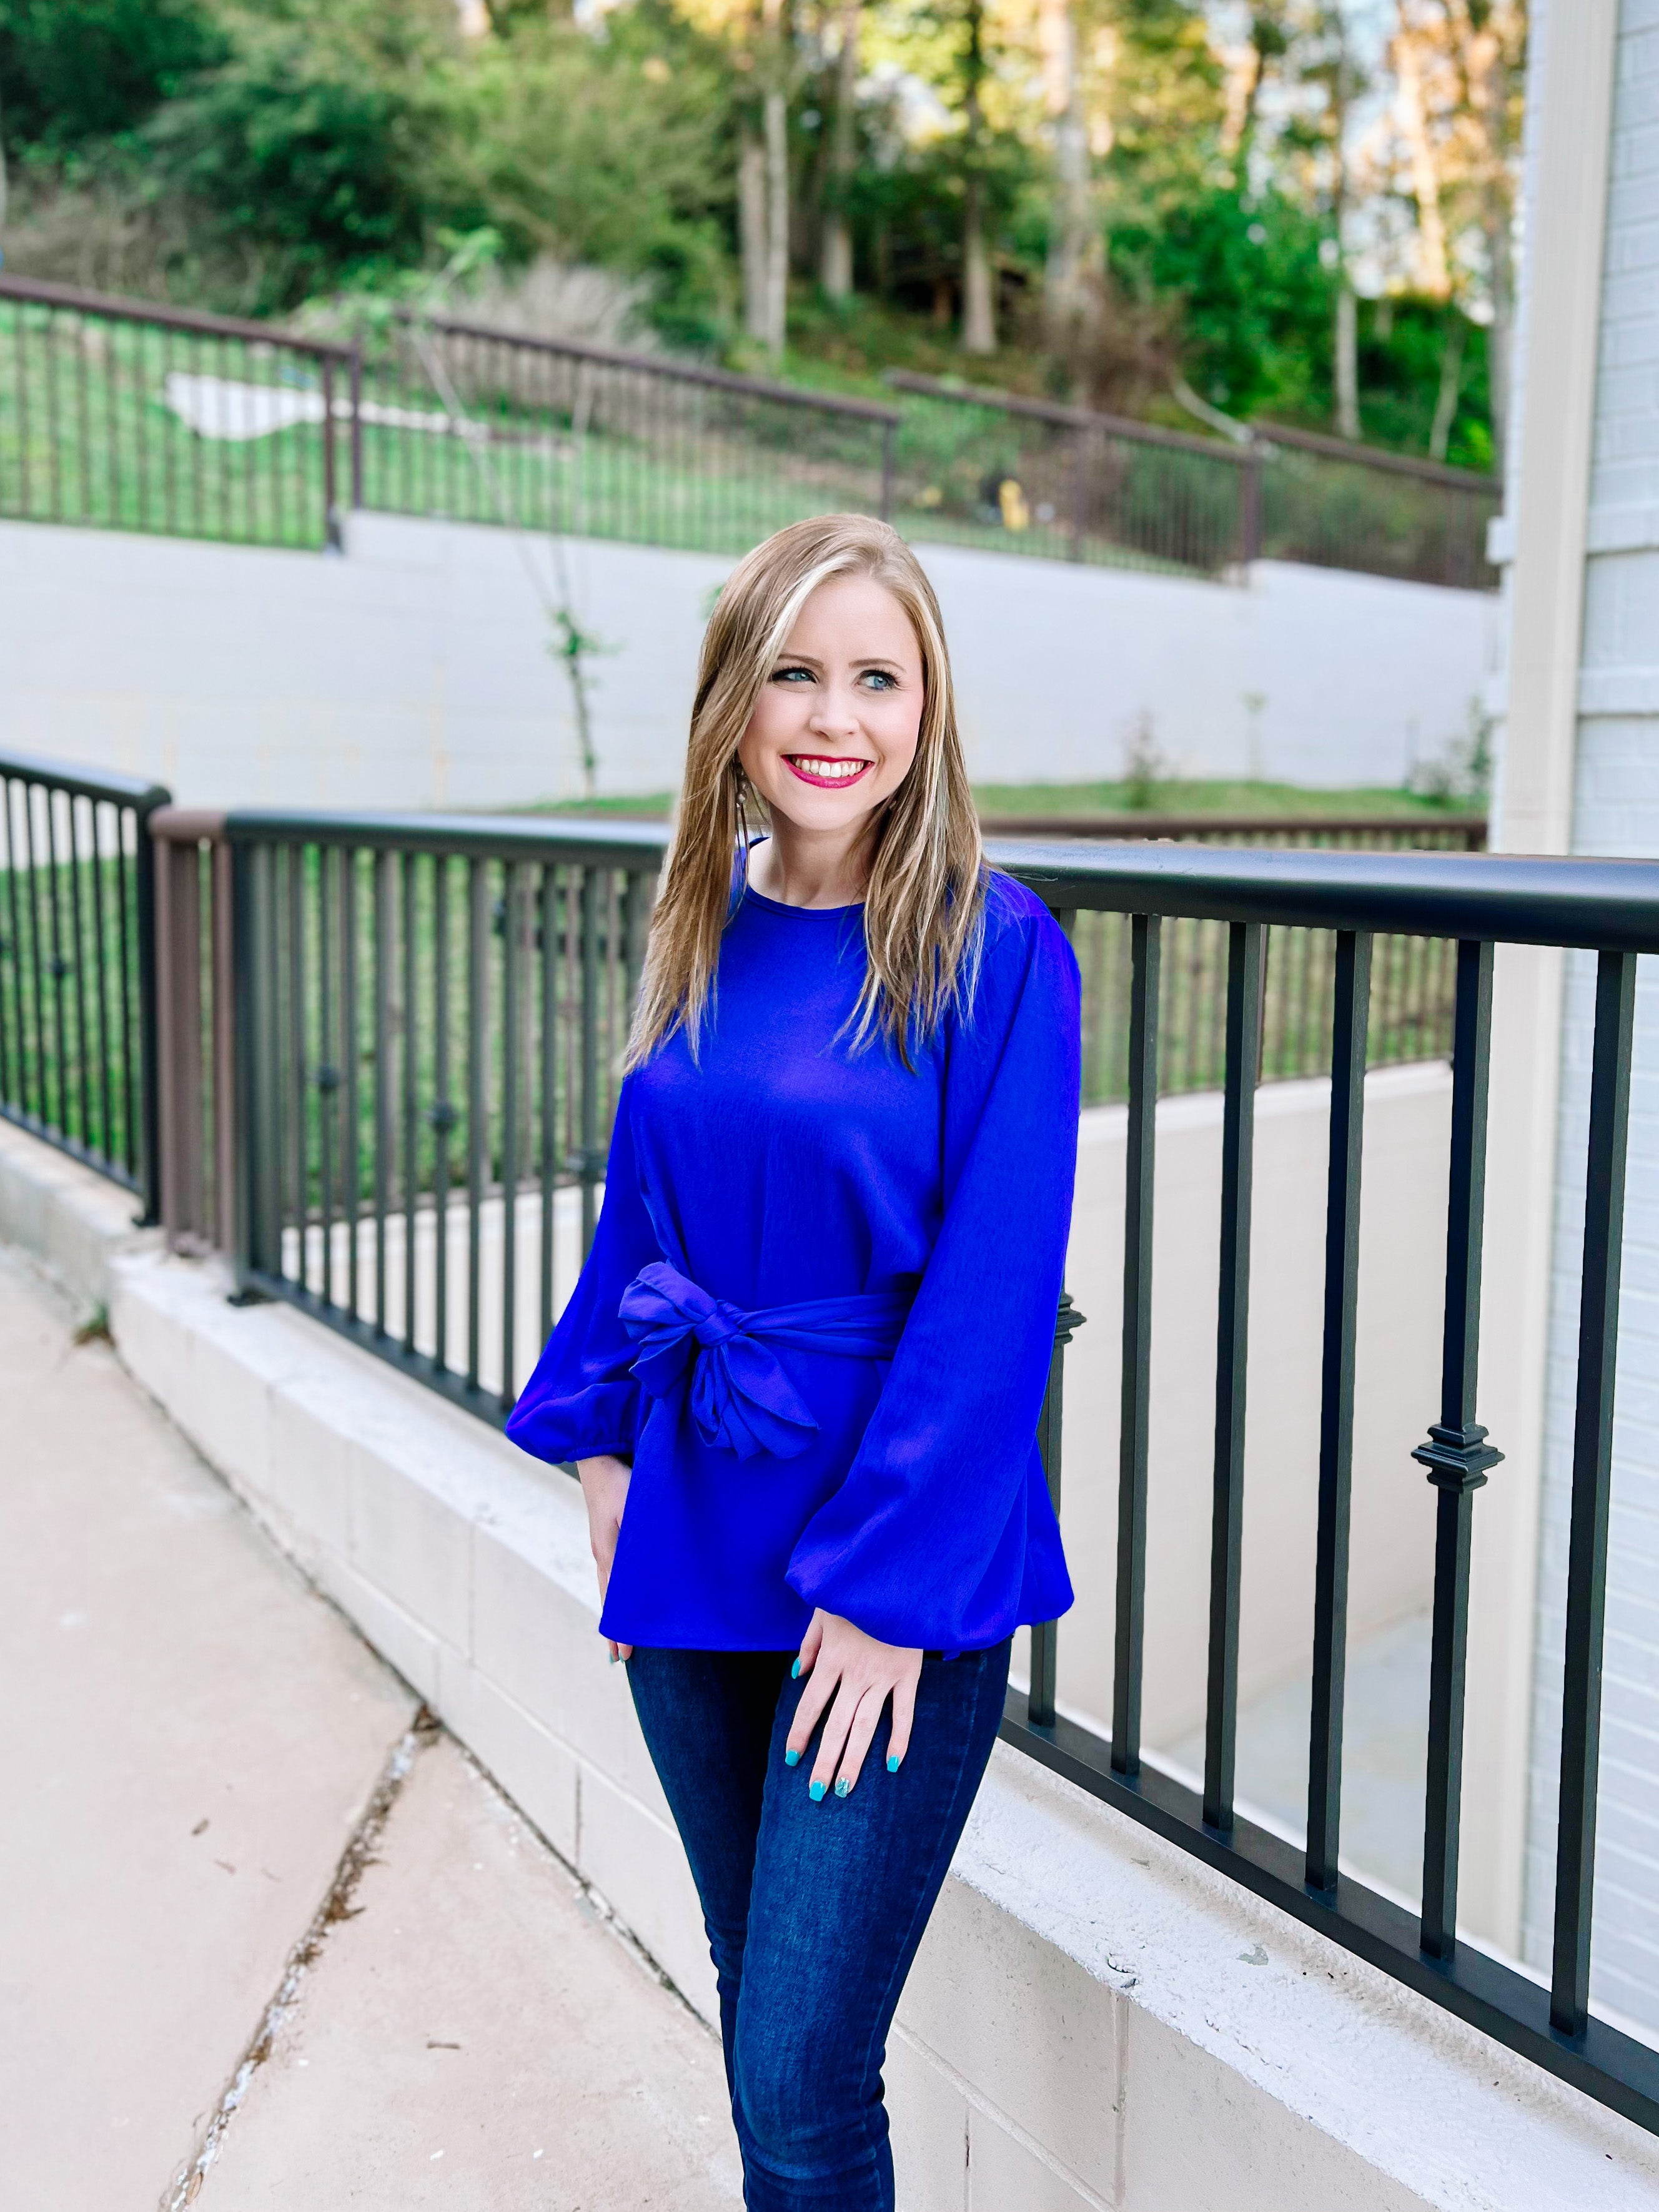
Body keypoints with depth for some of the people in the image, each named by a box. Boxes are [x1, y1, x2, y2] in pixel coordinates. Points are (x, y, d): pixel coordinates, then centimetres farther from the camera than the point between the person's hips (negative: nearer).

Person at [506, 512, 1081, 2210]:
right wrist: (602, 1447, 8)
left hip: (897, 1576, -5)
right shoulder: (706, 928, 3)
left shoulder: (995, 950, -14)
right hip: (696, 1539, 6)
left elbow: (992, 1298, -16)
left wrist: (892, 1584, -16)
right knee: (753, 1993, 22)